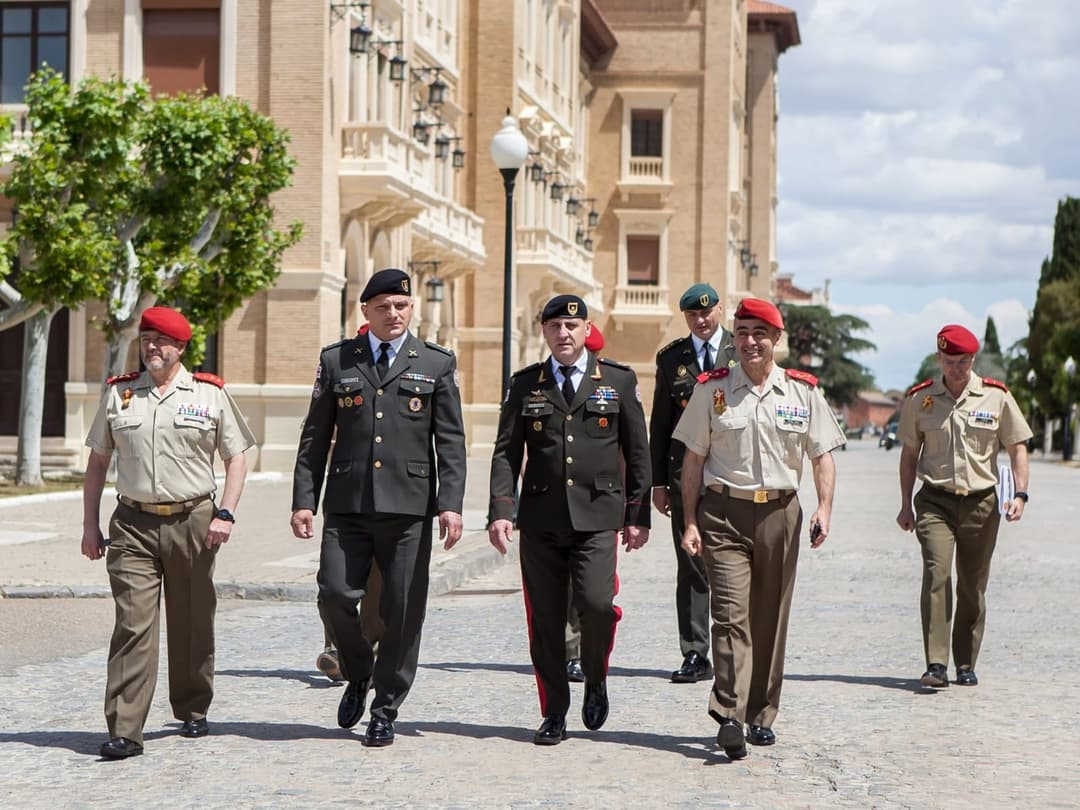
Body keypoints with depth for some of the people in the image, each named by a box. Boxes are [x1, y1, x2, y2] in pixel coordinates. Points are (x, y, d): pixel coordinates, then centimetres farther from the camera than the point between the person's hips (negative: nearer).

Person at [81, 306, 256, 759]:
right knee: (132, 624, -9)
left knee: (192, 624, 9)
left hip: (193, 522, 0)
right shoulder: (118, 393, 9)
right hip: (133, 524, 0)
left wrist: (225, 514, -7)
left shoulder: (210, 394, 4)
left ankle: (192, 712, 27)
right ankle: (124, 732, -11)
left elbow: (236, 458, 6)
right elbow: (97, 461, 14)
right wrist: (90, 524, 8)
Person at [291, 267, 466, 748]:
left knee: (403, 610, 0)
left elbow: (451, 441, 4)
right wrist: (304, 500, 3)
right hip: (347, 505, 1)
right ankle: (358, 675, 20)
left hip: (409, 508, -1)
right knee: (335, 595, -8)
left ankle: (385, 712, 12)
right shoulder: (336, 361, 11)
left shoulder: (436, 364, 8)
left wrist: (451, 504, -7)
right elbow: (315, 436, 11)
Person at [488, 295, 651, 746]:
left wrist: (638, 515, 5)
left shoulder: (619, 381, 7)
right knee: (545, 619, 3)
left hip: (597, 515, -2)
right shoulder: (525, 385, 9)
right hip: (540, 518, 2)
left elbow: (638, 453, 9)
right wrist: (501, 511, -5)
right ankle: (554, 714, 14)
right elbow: (506, 452, 7)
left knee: (596, 603, -17)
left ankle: (595, 680, 11)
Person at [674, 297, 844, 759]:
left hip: (779, 512, 2)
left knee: (770, 618, 8)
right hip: (723, 513, -2)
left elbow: (822, 456, 7)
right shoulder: (712, 389, 4)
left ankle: (761, 716, 19)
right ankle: (729, 716, -20)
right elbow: (694, 459, 6)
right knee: (731, 613, -14)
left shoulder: (803, 391, 6)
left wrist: (824, 507, -9)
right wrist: (690, 523, 0)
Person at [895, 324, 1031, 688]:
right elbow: (910, 453, 13)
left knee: (973, 586, 5)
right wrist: (906, 504, 10)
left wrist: (1020, 494, -5)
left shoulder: (997, 396, 2)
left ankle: (966, 665, 17)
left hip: (981, 504, 1)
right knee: (936, 574, -17)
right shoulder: (919, 398, 4)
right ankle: (936, 664, -20)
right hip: (935, 502, -1)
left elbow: (1017, 448, 8)